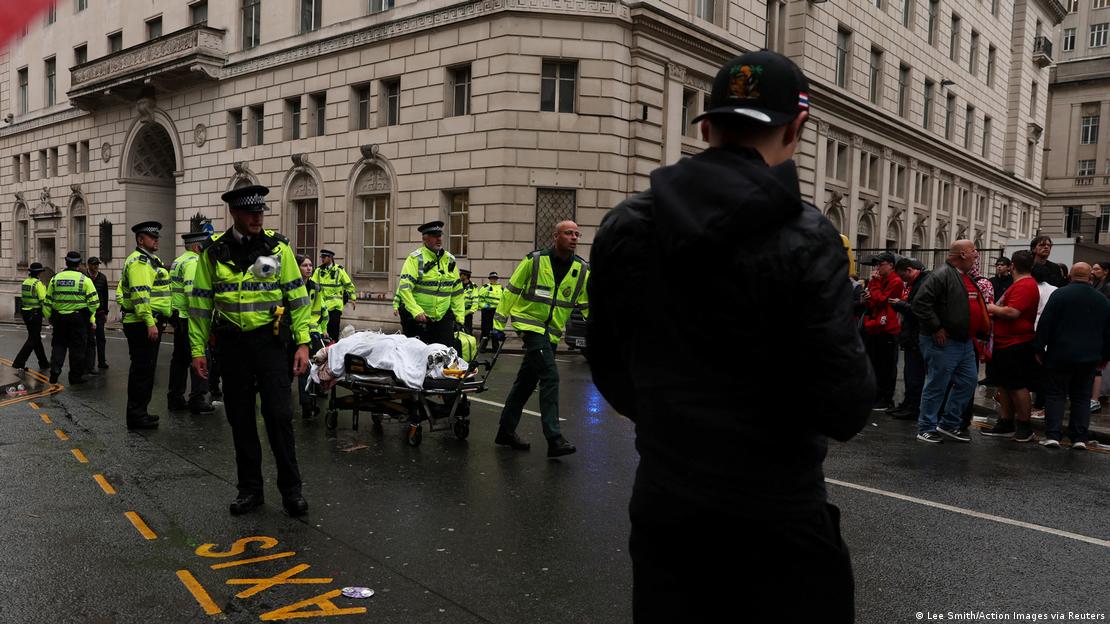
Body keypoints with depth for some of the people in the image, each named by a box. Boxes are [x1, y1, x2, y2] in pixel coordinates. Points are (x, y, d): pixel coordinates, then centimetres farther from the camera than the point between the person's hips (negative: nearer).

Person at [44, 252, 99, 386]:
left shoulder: (55, 278, 5)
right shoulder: (84, 279, -5)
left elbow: (48, 301, 10)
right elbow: (93, 301, -8)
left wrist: (49, 316, 21)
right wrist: (92, 319, 2)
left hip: (59, 317, 3)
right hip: (79, 319, -3)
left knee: (58, 345, 14)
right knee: (77, 348, 4)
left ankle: (55, 371, 2)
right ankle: (76, 376, 9)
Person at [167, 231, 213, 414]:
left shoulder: (177, 261, 19)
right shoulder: (193, 262, -13)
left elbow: (173, 288, 21)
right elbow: (192, 290, -24)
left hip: (178, 317, 10)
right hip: (190, 318, -10)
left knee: (180, 358, 14)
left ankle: (175, 398, 20)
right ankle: (198, 400, -4)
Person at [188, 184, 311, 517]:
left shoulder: (277, 247, -1)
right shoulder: (214, 253, 3)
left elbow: (297, 296, 0)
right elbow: (200, 303, 8)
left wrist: (302, 343, -7)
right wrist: (198, 349, 4)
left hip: (269, 340, -2)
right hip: (231, 343, 2)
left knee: (279, 414, -5)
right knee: (240, 418, 8)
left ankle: (291, 489, 8)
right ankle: (250, 488, 21)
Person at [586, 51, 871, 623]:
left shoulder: (622, 227, -3)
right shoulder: (805, 239, -17)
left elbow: (608, 368, 5)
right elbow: (846, 409, -19)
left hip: (662, 500, 4)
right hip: (775, 515, -3)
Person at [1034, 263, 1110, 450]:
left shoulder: (1060, 294, -8)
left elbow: (1045, 324, -11)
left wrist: (1039, 349, -5)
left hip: (1059, 356, -3)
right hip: (1089, 358, 4)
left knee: (1055, 394, 3)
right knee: (1082, 397, 10)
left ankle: (1052, 435, -2)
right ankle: (1079, 438, 8)